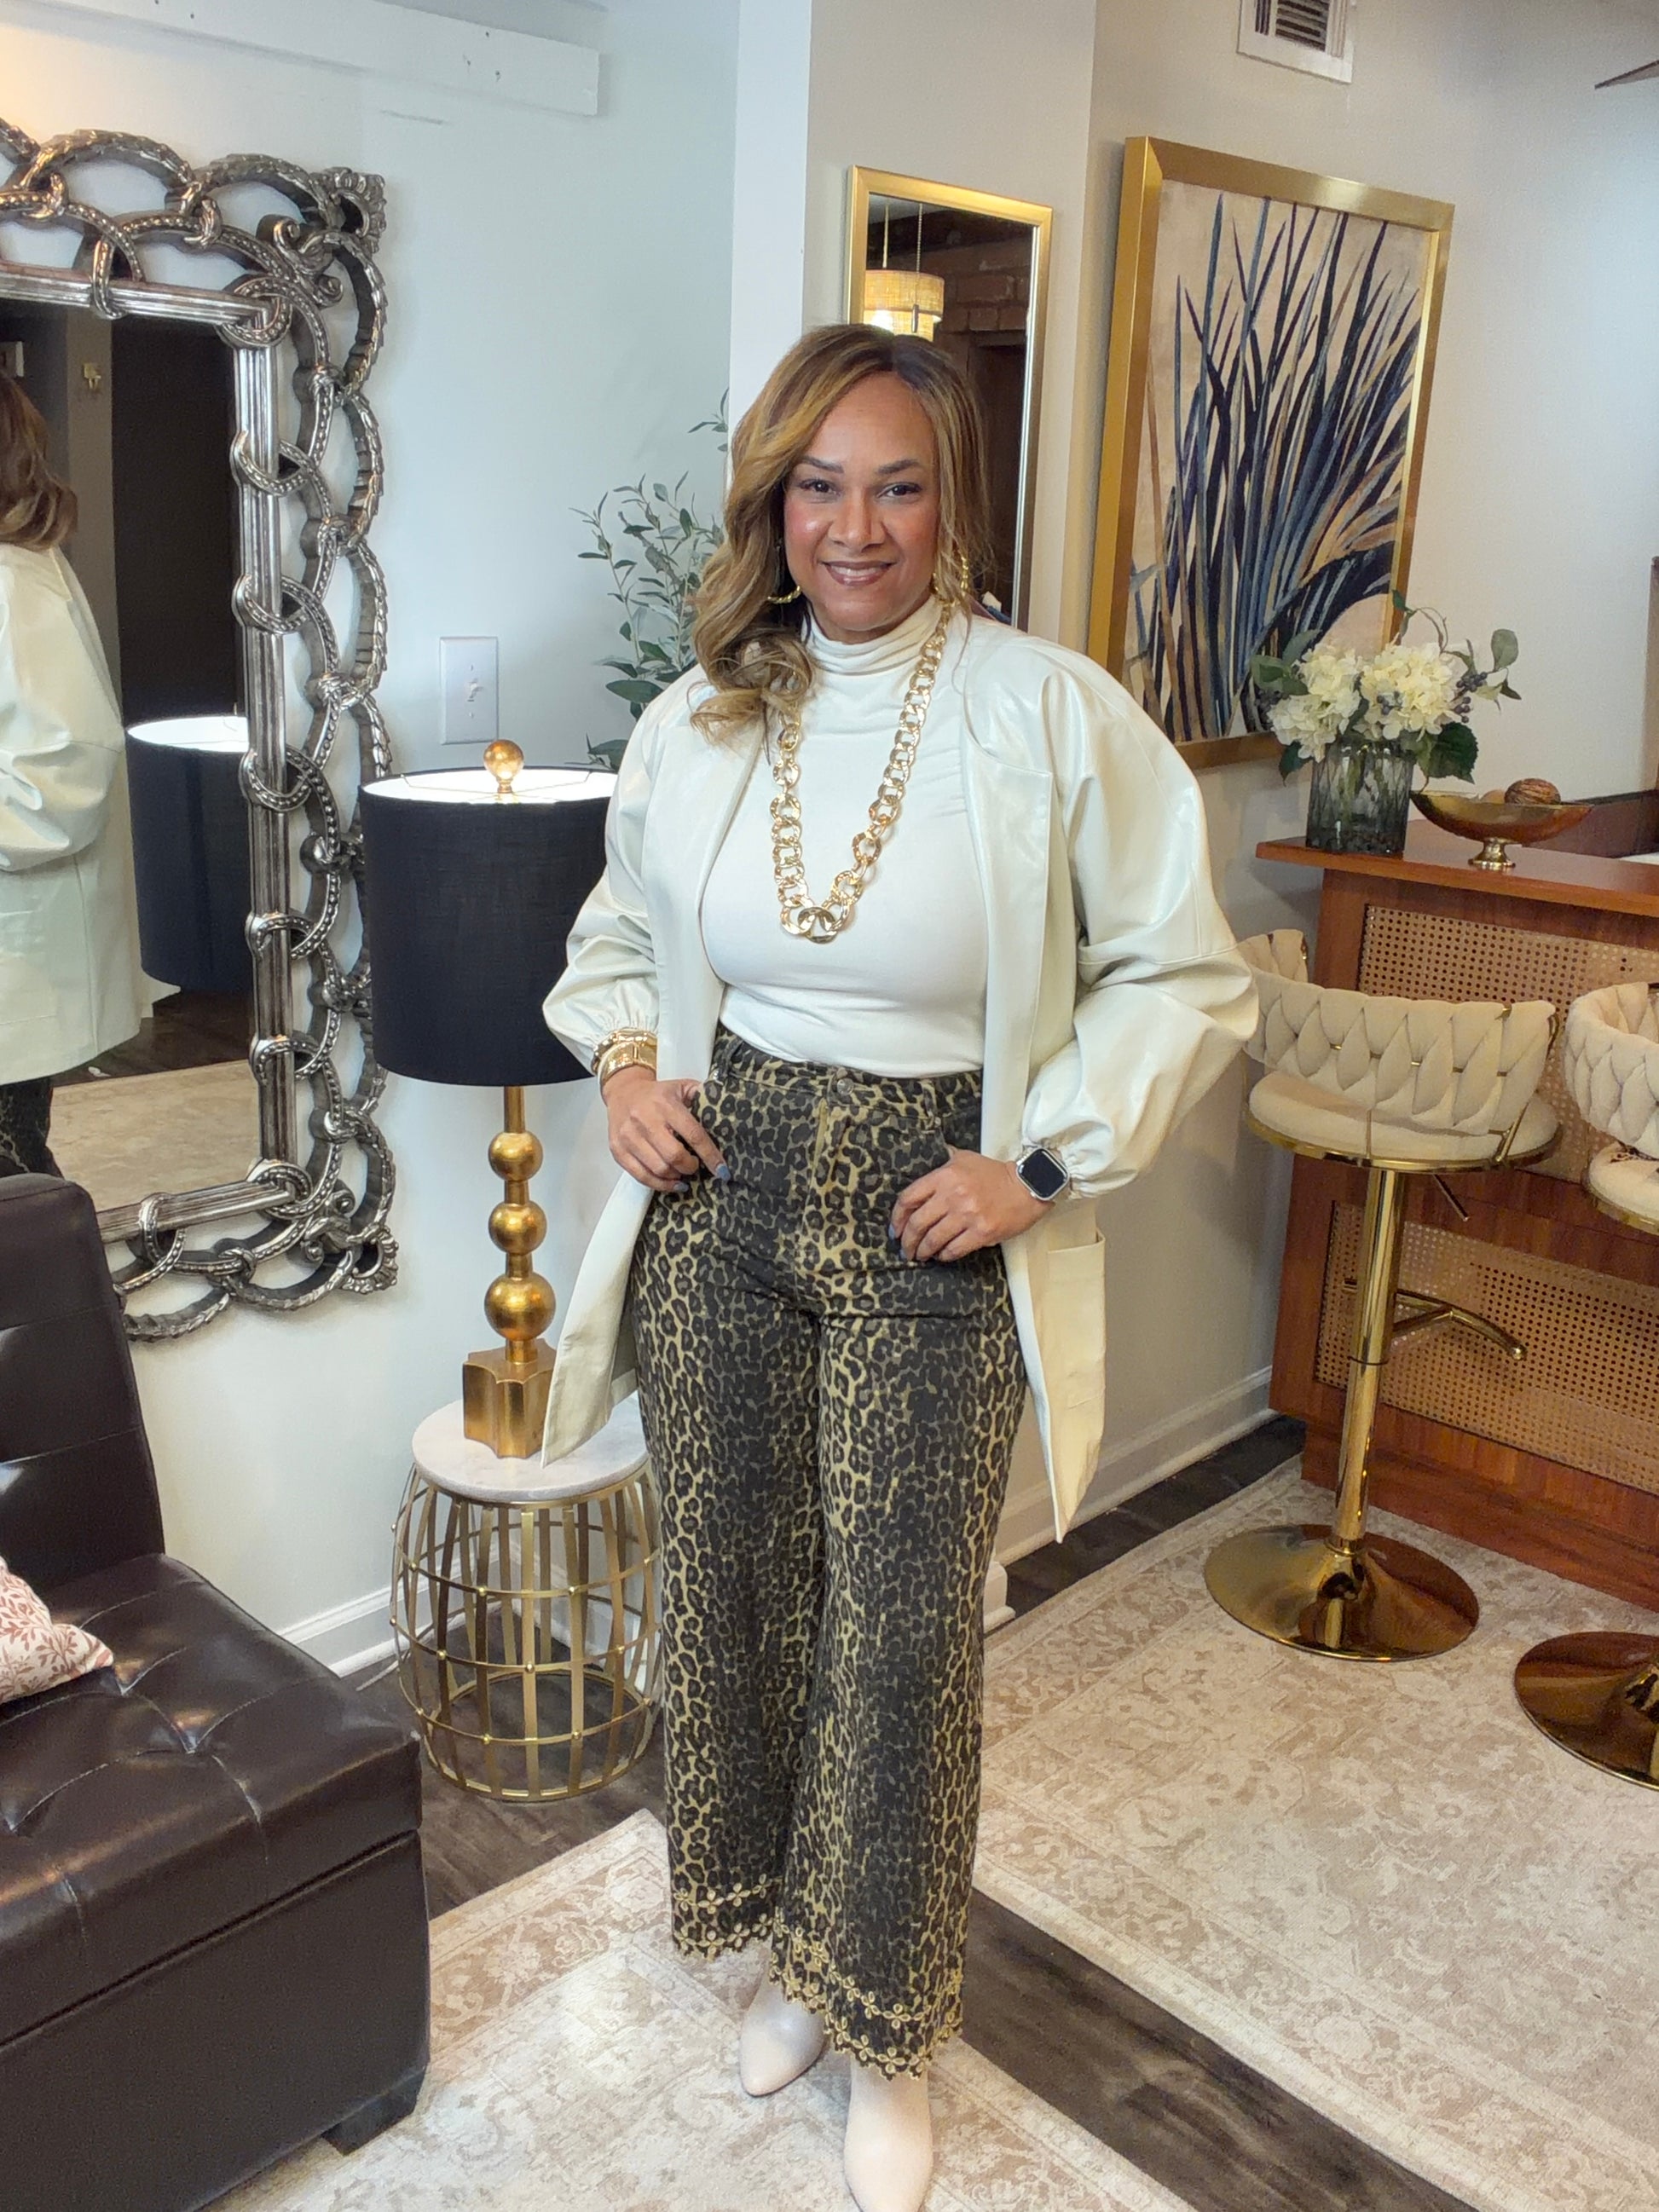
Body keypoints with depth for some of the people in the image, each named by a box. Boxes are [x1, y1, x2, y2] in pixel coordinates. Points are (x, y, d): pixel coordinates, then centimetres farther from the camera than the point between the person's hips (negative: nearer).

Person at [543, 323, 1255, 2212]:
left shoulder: (1055, 716, -9)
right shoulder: (695, 721, 4)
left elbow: (1187, 977, -4)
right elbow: (616, 930, 20)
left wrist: (1040, 1161, -12)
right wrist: (623, 1062, 1)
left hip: (932, 1229, -3)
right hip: (719, 1206, 4)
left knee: (905, 1632, 4)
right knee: (733, 1588, 13)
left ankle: (890, 2030, 29)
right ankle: (793, 1949, 39)